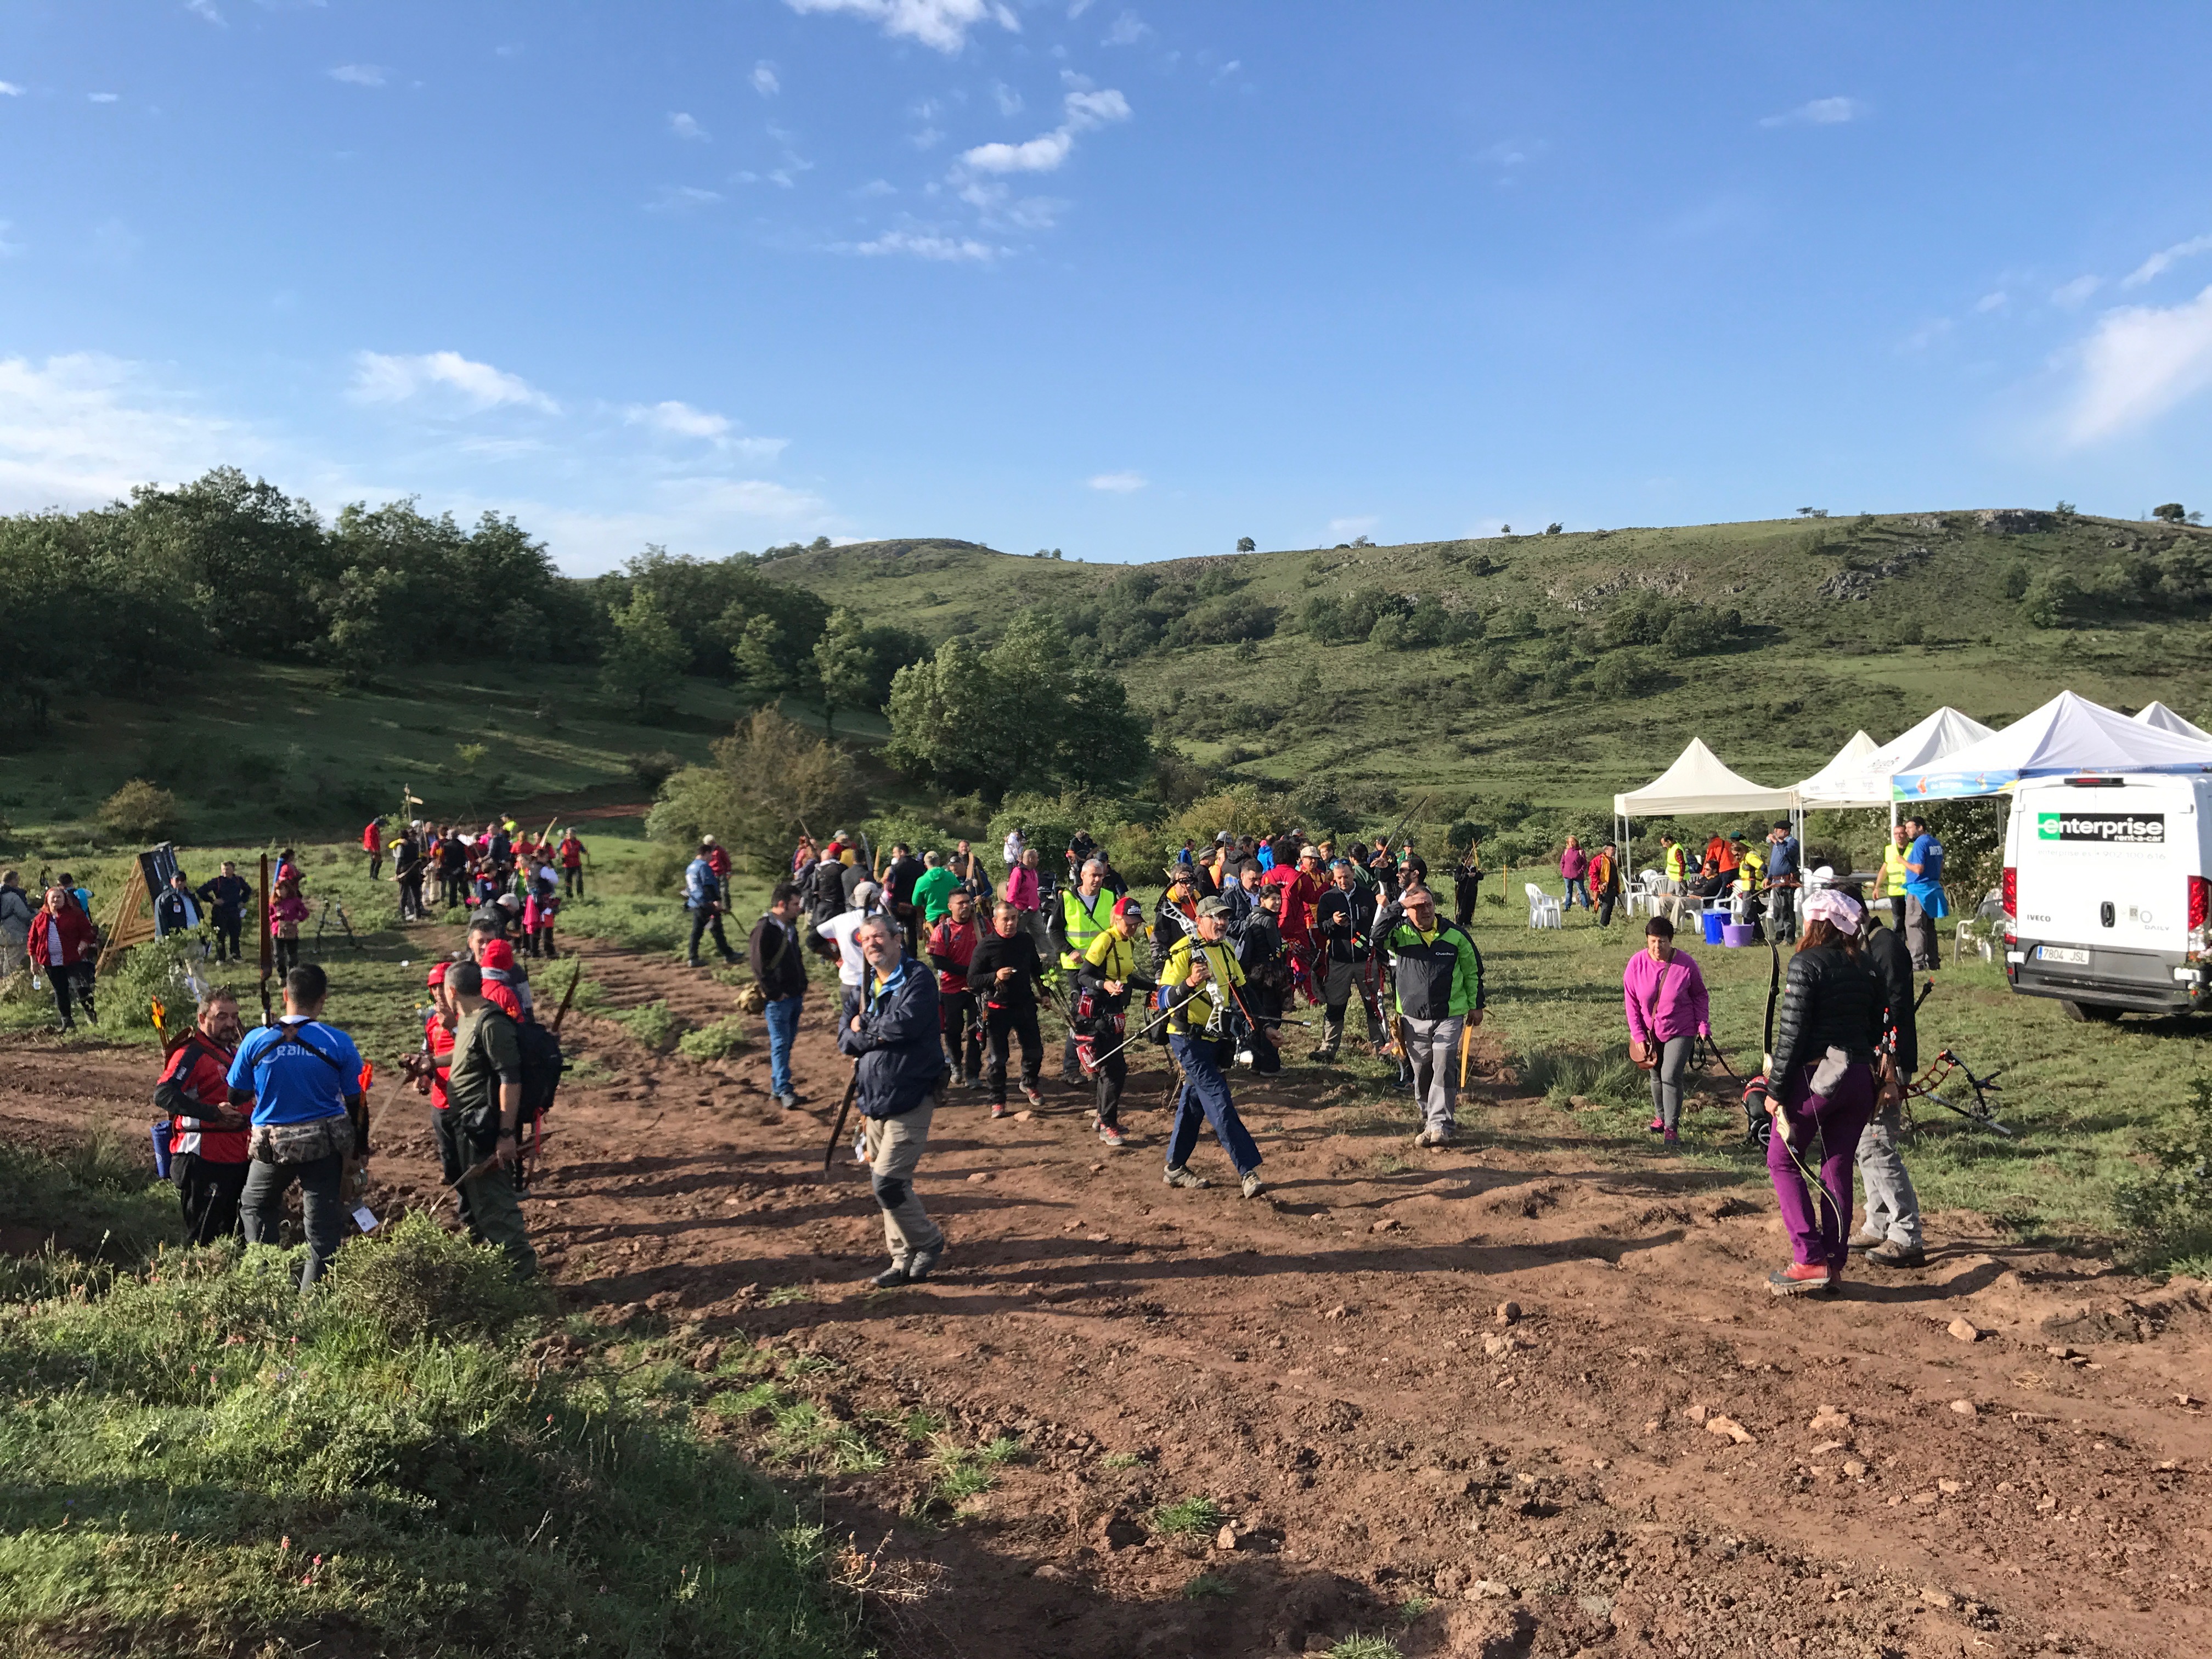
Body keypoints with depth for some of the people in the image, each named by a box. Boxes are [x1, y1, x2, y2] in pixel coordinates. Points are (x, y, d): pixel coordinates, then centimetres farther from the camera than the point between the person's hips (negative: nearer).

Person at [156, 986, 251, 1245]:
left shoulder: (233, 1050, 15)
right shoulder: (190, 1054, -13)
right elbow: (163, 1095, -28)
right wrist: (214, 1113, -30)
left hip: (236, 1157, 9)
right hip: (204, 1161, -9)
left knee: (229, 1232, 16)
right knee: (203, 1238, -3)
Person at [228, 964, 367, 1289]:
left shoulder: (256, 1040, -7)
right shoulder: (338, 1043, -9)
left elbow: (236, 1097, 3)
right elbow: (356, 1102, -2)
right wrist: (361, 1149, 11)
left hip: (272, 1144, 1)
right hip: (325, 1142, -1)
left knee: (256, 1206, 27)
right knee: (323, 1221, 6)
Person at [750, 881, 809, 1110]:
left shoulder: (790, 927, 13)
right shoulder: (765, 929, -15)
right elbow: (757, 964, -19)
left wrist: (803, 986, 15)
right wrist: (774, 993, -17)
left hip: (795, 996, 9)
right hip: (778, 998, -9)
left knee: (787, 1042, 12)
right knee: (780, 1043, -8)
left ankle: (778, 1087, 20)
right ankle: (784, 1091, -8)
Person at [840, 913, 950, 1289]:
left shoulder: (918, 979, -9)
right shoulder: (866, 986, 14)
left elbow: (905, 1023, -24)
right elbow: (845, 1040, 9)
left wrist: (865, 1029, -8)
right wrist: (882, 1035, -10)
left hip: (909, 1099, -7)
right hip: (873, 1099, 7)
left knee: (888, 1182, -12)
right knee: (888, 1184, 11)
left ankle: (928, 1242, 9)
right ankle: (904, 1259, 22)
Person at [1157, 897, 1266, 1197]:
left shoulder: (1226, 950, 10)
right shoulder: (1183, 952, -15)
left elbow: (1239, 990, 22)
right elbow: (1165, 998, -21)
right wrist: (1189, 983, -39)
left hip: (1214, 1040, 8)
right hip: (1188, 1040, -8)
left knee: (1194, 1102, 15)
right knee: (1219, 1102, -13)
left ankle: (1176, 1168, 26)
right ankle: (1248, 1171, -14)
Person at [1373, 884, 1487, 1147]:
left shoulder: (1456, 935, 1)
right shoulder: (1400, 934, 0)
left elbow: (1473, 972, 10)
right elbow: (1377, 935, -22)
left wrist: (1476, 1006, 11)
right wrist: (1398, 907, -21)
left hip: (1449, 1017, -1)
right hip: (1413, 1018, 2)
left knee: (1444, 1069, -11)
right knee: (1421, 1073, 9)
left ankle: (1440, 1125, -8)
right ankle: (1429, 1118, 24)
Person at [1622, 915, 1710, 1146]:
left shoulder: (1686, 963, -15)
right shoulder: (1637, 963, -11)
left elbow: (1699, 996, -1)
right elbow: (1631, 1002, -4)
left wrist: (1704, 1027, -6)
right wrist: (1638, 1036, -6)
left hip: (1680, 1032, -3)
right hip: (1650, 1033, 3)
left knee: (1671, 1076, -12)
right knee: (1657, 1077, 17)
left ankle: (1671, 1127, -1)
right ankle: (1660, 1116, 38)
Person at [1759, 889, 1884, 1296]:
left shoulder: (1806, 964, -13)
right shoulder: (1865, 969, 8)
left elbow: (1792, 1033, -15)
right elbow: (1875, 1030, 13)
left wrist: (1776, 1090, -10)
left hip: (1816, 1076, -7)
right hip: (1860, 1077, 7)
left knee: (1783, 1160, 5)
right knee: (1837, 1169, 12)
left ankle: (1811, 1260, -2)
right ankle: (1834, 1263, 16)